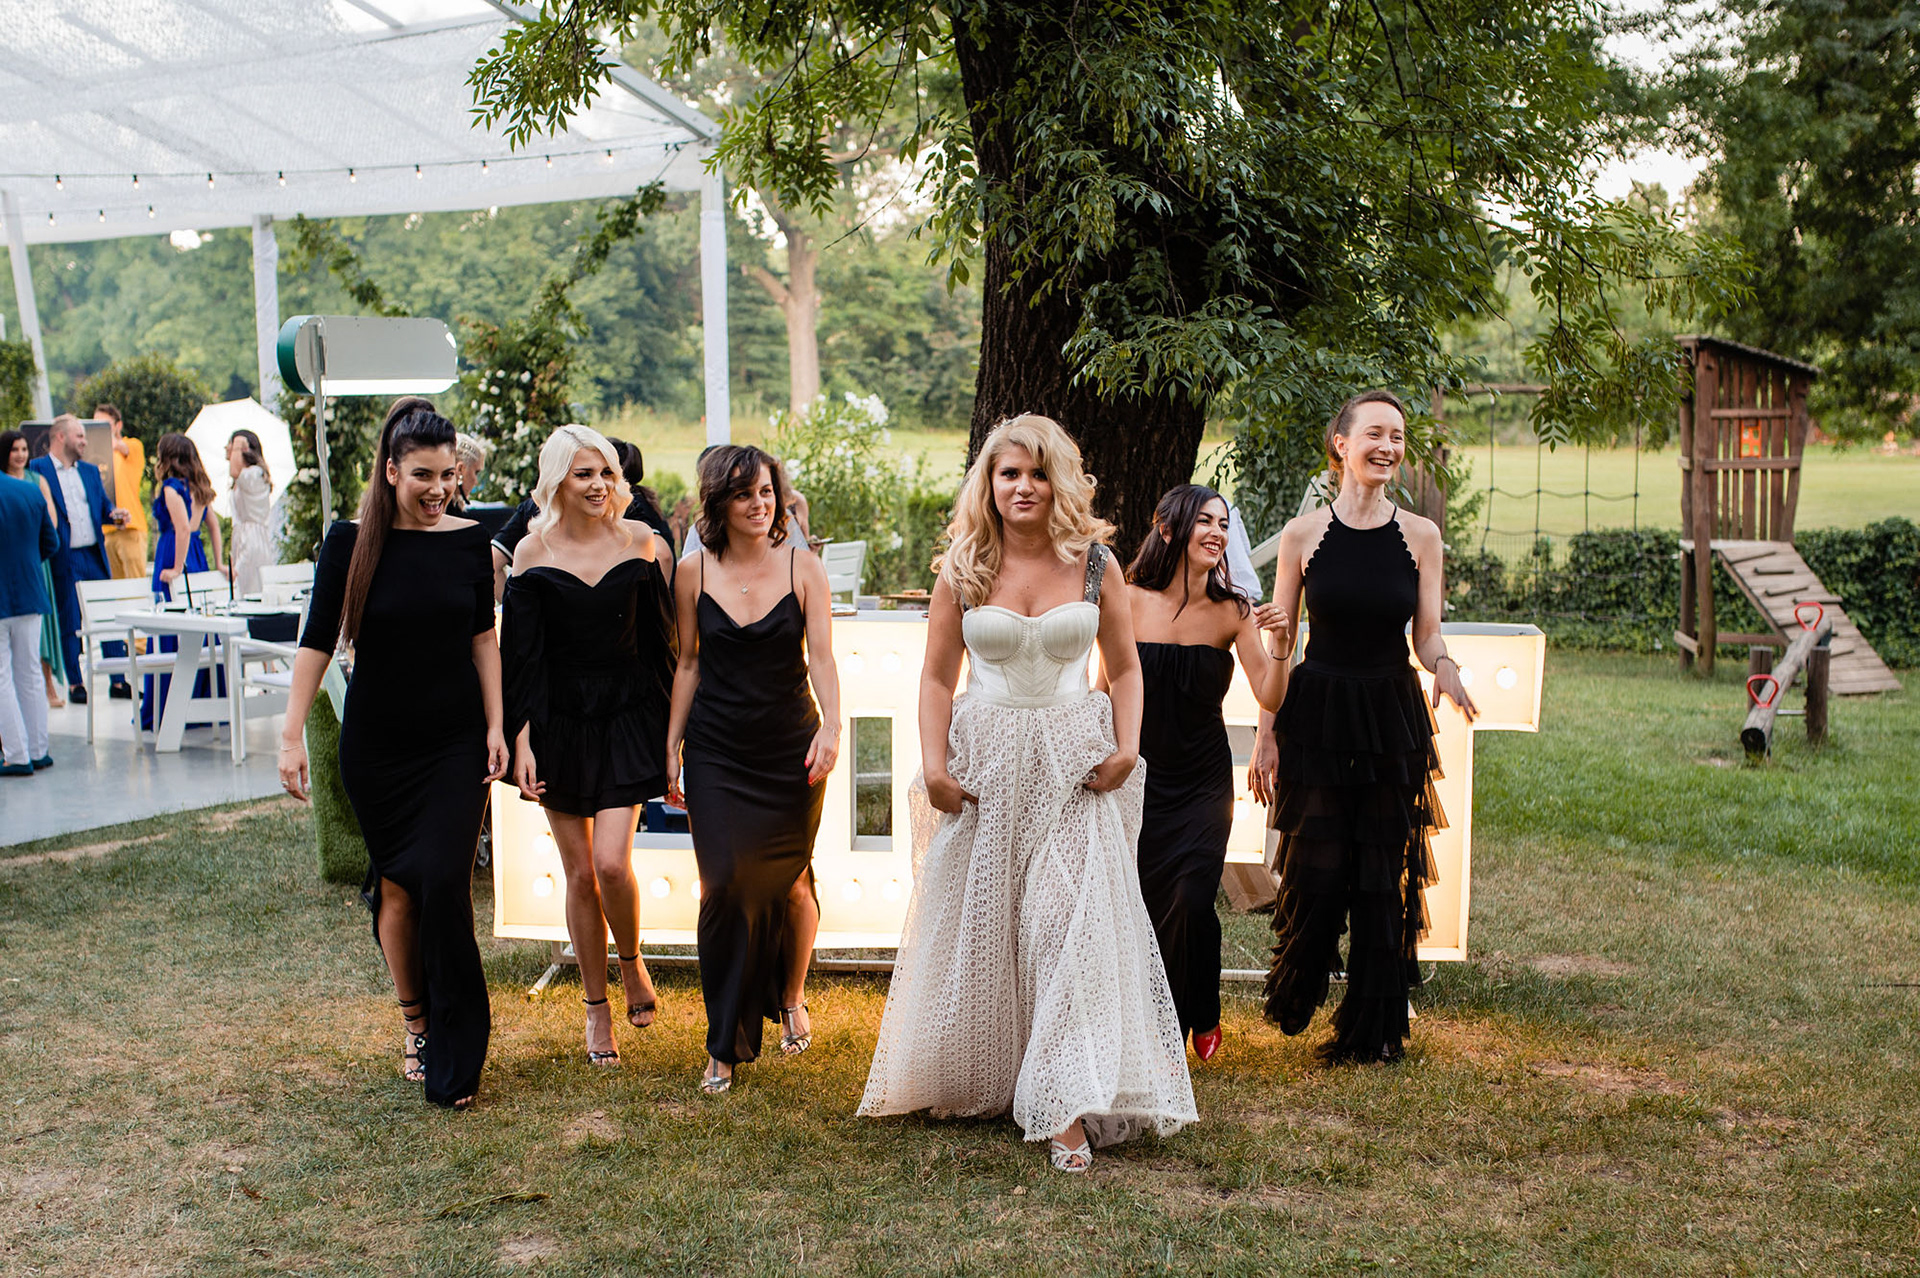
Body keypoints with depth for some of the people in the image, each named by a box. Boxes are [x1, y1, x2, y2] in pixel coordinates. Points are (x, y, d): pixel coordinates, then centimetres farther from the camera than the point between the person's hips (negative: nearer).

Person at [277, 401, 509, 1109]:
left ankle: (454, 1053, 0)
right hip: (377, 747, 0)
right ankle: (415, 1023, 24)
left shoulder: (469, 539, 0)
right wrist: (291, 736, -8)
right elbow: (317, 641, -3)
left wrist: (496, 726, 4)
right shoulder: (351, 542, -6)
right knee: (397, 885, 5)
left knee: (444, 883, -9)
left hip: (456, 741, 0)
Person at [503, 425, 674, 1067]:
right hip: (560, 720, 1)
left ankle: (632, 962, 17)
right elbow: (519, 653, -2)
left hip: (628, 717, 0)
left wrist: (669, 725, 5)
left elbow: (659, 639, 6)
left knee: (612, 860, -14)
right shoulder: (533, 552, -2)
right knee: (579, 871, 6)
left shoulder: (639, 541, 0)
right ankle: (596, 1009, 21)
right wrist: (521, 739, -9)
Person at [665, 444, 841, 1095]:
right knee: (725, 884, -8)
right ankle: (725, 1044, 3)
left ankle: (791, 999, 35)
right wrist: (672, 747, 7)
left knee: (789, 882, 7)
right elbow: (688, 665, 8)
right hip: (716, 754, 0)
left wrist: (830, 726, -24)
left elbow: (821, 657, -8)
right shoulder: (694, 572, 1)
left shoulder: (802, 569, -2)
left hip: (790, 749, 0)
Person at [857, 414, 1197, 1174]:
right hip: (987, 761, 1)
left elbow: (1124, 667, 9)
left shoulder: (1094, 563, 3)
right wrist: (934, 764, -6)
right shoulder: (963, 569, 3)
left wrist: (1126, 747, -6)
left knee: (1072, 919, -11)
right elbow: (937, 675, 5)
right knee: (979, 925, 9)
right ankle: (976, 1083, 29)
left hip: (1074, 766, -1)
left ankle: (1067, 1109, -10)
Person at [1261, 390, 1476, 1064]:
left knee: (1384, 875, 4)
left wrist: (1444, 667, -18)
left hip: (1392, 719, 1)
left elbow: (1428, 636, 6)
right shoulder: (1302, 534, 0)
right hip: (1316, 715, -1)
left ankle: (1372, 1029, 18)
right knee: (1317, 870, -3)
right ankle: (1294, 998, 26)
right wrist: (1267, 736, 0)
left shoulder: (1420, 535, 3)